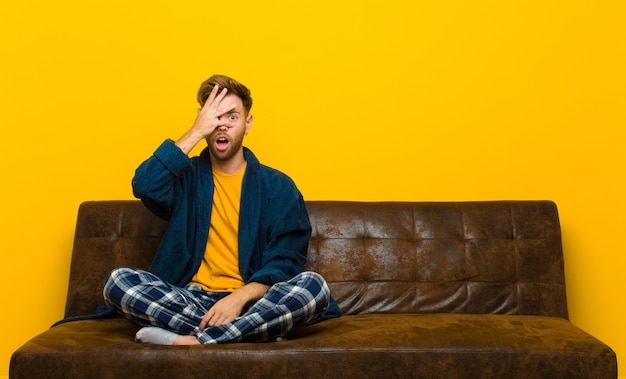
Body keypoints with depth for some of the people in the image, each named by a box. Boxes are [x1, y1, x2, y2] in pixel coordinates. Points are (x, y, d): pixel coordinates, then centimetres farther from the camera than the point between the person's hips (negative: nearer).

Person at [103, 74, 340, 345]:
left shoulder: (278, 186, 7)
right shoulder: (186, 177, 10)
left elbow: (286, 261, -1)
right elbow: (144, 186, -13)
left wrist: (241, 297, -19)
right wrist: (195, 132, -9)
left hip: (250, 301, -1)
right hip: (190, 300, 1)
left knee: (315, 286, -29)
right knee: (119, 281, -25)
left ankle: (189, 341, -28)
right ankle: (255, 332, -27)